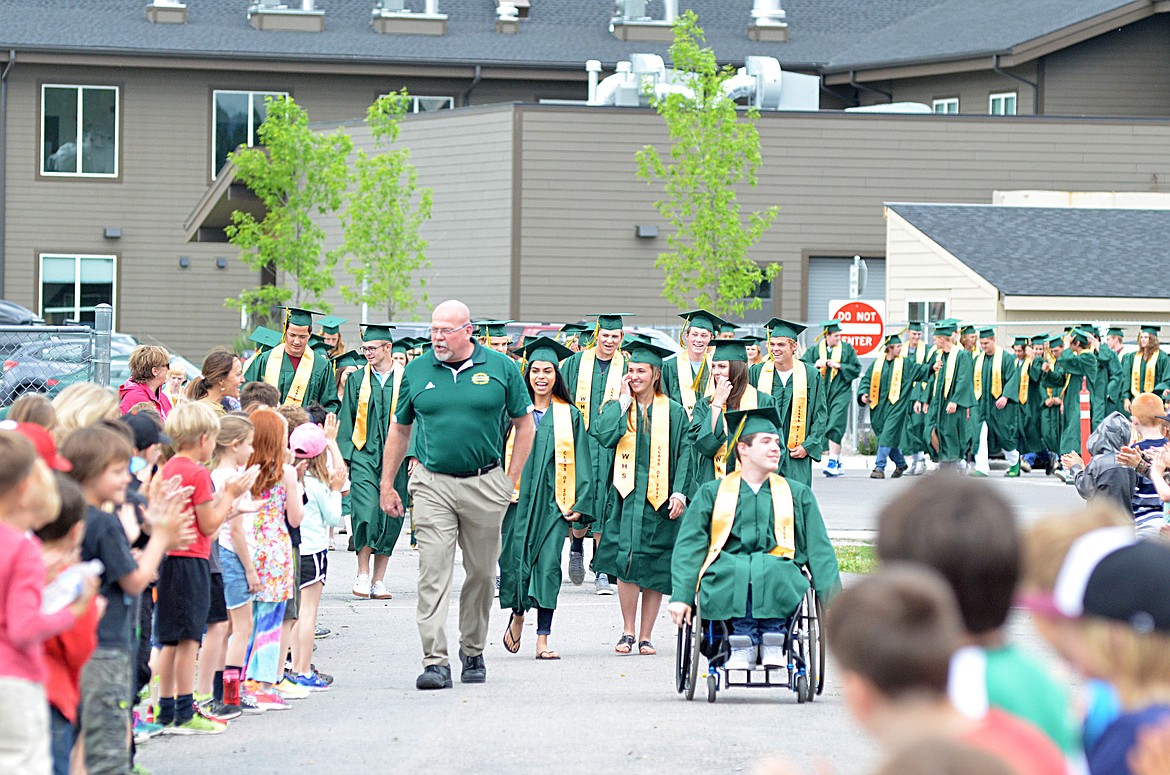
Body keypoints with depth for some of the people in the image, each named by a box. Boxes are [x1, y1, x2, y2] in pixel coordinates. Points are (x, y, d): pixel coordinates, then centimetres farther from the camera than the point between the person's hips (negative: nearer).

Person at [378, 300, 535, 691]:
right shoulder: (417, 371, 4)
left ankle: (473, 651, 28)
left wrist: (511, 479, 2)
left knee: (482, 572, 10)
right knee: (433, 572, -9)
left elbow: (524, 423, 8)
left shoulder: (500, 368, 0)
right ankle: (435, 662, -12)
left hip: (485, 484, 0)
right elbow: (399, 429, 12)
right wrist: (386, 485, 9)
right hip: (432, 484, 0)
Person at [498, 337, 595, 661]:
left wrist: (580, 504, 0)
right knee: (517, 558, 1)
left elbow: (580, 462, 7)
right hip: (518, 497, 1)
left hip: (554, 500, -1)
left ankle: (543, 638, -9)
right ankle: (517, 614, 29)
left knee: (548, 564, -8)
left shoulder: (570, 415, 8)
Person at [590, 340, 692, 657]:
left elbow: (684, 453, 4)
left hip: (659, 499, 0)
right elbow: (604, 435, -10)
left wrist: (679, 492, -7)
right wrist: (624, 399, -4)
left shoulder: (674, 412, 7)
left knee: (655, 570, 1)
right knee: (626, 561, -13)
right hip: (627, 495, 0)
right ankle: (628, 631, -3)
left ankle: (646, 636, 8)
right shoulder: (617, 407, 9)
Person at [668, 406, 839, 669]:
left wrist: (832, 600, 3)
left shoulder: (798, 494, 25)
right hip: (725, 582, -1)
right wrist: (681, 596, -7)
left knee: (772, 569, -37)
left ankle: (772, 640, -28)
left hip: (780, 577, 1)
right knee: (734, 568, -38)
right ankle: (743, 641, -30)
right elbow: (688, 547, 9)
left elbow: (819, 550, 18)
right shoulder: (711, 493, 20)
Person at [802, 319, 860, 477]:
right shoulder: (815, 350, 6)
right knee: (827, 428, 7)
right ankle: (838, 464, 17)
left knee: (835, 427, -16)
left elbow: (856, 369, 1)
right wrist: (815, 365, -15)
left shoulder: (847, 348, 2)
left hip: (841, 392, -4)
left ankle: (832, 463, -18)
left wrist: (839, 366, -12)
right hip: (822, 392, 4)